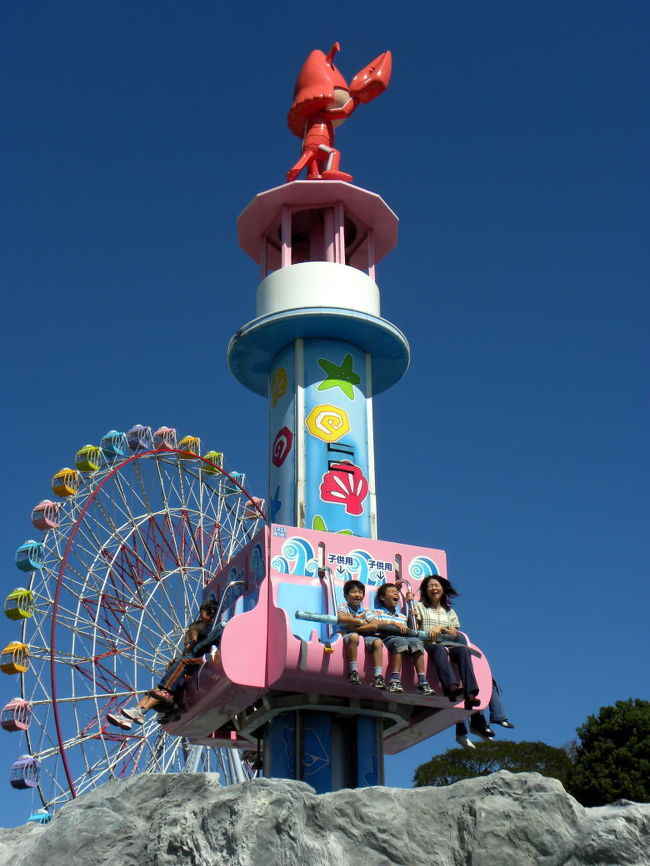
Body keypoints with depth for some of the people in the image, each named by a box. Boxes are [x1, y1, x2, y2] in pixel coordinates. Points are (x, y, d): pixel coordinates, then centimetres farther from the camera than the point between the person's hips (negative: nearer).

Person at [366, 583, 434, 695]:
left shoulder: (402, 616, 36)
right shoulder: (375, 612, 21)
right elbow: (373, 623, -3)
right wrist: (393, 623, -11)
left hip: (404, 637, 4)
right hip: (387, 637, -4)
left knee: (416, 641, -29)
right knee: (400, 641, -38)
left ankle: (422, 682, -37)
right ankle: (394, 681, -48)